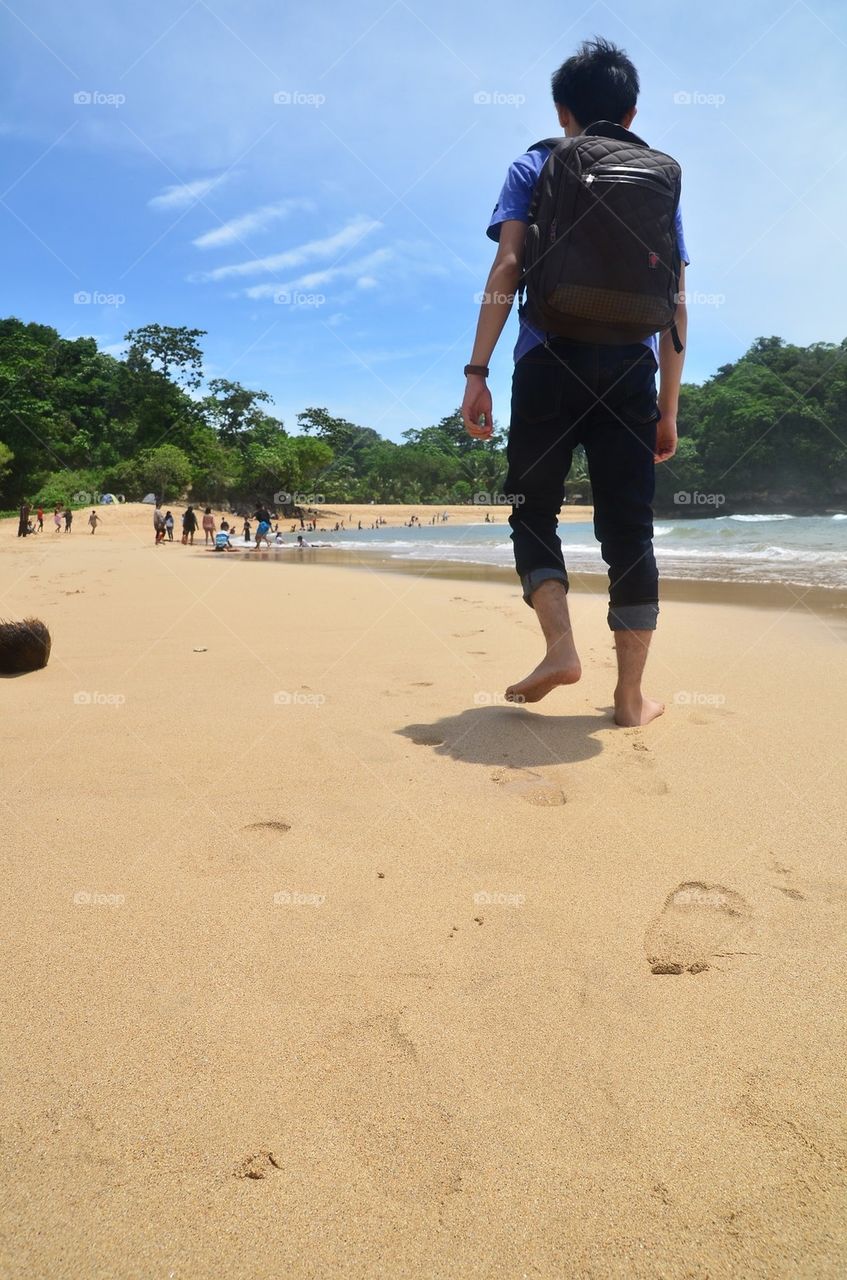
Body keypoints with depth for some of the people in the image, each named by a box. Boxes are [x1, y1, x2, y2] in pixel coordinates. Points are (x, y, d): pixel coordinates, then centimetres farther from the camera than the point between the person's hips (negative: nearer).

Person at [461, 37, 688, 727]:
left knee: (533, 509, 9)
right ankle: (631, 694, 2)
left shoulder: (534, 167, 12)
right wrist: (668, 409, 14)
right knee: (628, 527, 2)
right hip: (631, 370, 2)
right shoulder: (663, 178, 19)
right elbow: (677, 304, 12)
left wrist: (477, 371, -8)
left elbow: (508, 267, -4)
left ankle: (560, 645, -11)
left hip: (550, 363, -2)